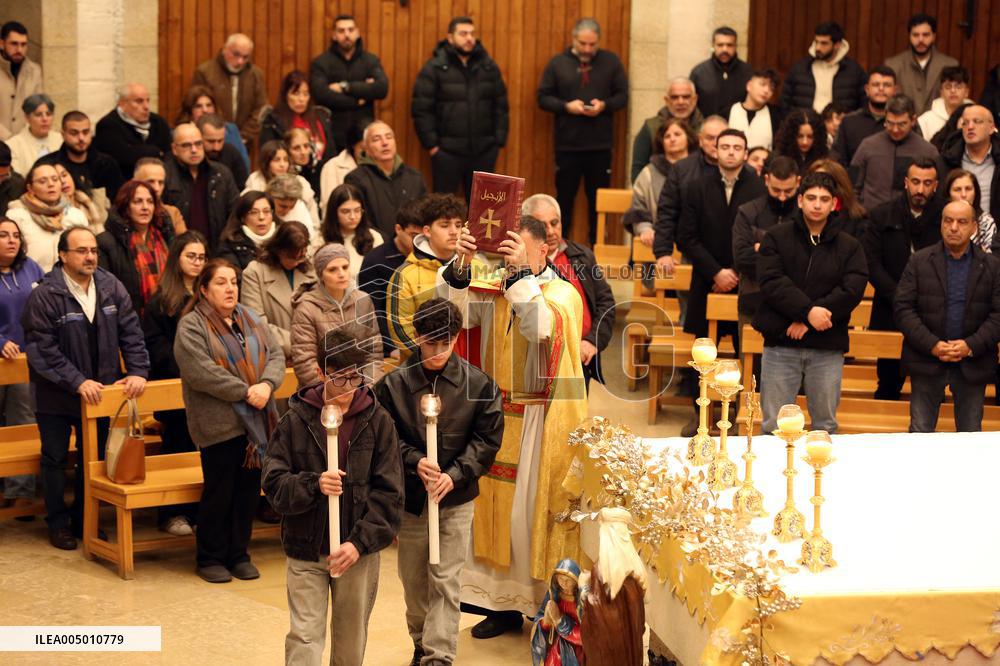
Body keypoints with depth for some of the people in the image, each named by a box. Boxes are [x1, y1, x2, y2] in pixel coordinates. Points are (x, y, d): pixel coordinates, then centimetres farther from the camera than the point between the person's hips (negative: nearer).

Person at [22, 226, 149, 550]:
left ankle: (85, 519, 29)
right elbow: (42, 350, -18)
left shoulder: (111, 287, -3)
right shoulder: (44, 295, -16)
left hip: (98, 391, 4)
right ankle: (59, 523, 23)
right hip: (56, 396, -4)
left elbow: (130, 332, 1)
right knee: (55, 460, 9)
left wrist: (138, 371, -12)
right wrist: (77, 382, -24)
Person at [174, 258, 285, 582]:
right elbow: (201, 372, -19)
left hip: (256, 422, 6)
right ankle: (211, 558, 15)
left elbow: (276, 354, 6)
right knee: (219, 492, 1)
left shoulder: (250, 320, 14)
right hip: (219, 424, -6)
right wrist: (245, 391, -18)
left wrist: (266, 385, -14)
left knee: (249, 489, 9)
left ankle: (239, 554, 22)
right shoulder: (191, 326, -7)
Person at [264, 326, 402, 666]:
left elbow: (389, 492, -4)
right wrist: (313, 485, -23)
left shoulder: (377, 420, -3)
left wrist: (360, 542, -12)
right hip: (305, 551, -1)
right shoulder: (296, 420, -3)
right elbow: (274, 482, -4)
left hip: (360, 551, 1)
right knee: (304, 638, -4)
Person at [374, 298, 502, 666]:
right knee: (413, 580, 14)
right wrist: (414, 461, -19)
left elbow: (487, 439, -3)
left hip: (457, 500, -1)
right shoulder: (393, 384, -6)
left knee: (446, 581, -4)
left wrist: (455, 475, -14)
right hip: (409, 498, 1)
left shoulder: (478, 384, -6)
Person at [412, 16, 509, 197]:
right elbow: (421, 110, -6)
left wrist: (499, 141, 4)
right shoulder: (434, 68, -5)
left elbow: (501, 107, 10)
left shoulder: (489, 66, 7)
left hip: (484, 151, 3)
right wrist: (431, 144, -9)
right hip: (447, 152, -3)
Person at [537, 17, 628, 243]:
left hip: (600, 145, 1)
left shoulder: (611, 61, 3)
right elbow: (543, 98, 1)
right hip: (567, 145, -1)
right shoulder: (557, 63, 1)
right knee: (564, 198, 7)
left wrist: (604, 105, -15)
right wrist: (566, 106, -15)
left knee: (599, 199, 7)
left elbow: (623, 95, 4)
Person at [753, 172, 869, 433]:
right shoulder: (776, 238, 4)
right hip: (781, 346, -1)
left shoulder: (849, 246, 7)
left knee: (826, 426, 9)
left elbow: (852, 290, -7)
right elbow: (771, 282, -10)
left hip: (828, 349, 1)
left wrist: (807, 322, -16)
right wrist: (808, 311, -21)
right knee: (773, 427, 2)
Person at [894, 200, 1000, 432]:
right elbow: (903, 308, -5)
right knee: (920, 432, 2)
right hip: (927, 361, -1)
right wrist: (931, 345, -15)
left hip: (972, 365, 1)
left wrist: (971, 346, -15)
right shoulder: (919, 261, 2)